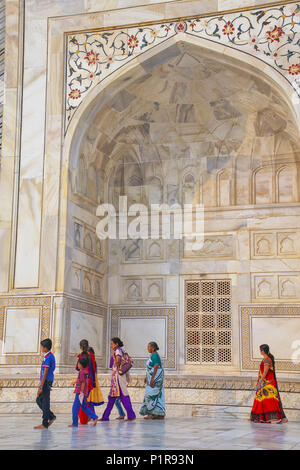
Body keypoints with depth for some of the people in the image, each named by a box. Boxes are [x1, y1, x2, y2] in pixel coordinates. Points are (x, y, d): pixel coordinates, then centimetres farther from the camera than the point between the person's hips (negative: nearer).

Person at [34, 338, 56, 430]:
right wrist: (41, 384, 23)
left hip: (46, 381, -10)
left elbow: (45, 373, -19)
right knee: (39, 400, 15)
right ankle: (51, 417, 21)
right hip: (46, 381, 10)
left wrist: (41, 386, -18)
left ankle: (45, 424, 2)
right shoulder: (50, 356, 14)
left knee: (45, 402, -3)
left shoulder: (47, 357, -16)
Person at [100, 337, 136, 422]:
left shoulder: (118, 351, -9)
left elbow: (117, 363, -20)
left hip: (118, 375, -10)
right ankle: (105, 417, 12)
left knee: (123, 395, -9)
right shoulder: (119, 351, 18)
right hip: (115, 376, 10)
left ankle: (131, 415, -8)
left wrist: (113, 355, -11)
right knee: (112, 396, 10)